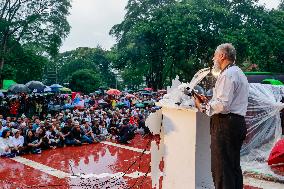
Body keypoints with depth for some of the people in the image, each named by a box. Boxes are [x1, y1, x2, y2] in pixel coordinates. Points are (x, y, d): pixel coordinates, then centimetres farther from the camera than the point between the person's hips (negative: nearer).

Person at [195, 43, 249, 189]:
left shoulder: (227, 75, -12)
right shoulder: (239, 73, 22)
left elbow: (223, 105, -21)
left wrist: (203, 107, -9)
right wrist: (208, 102, 15)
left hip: (225, 125, -11)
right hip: (237, 123, 11)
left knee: (221, 168, -7)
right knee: (233, 167, 17)